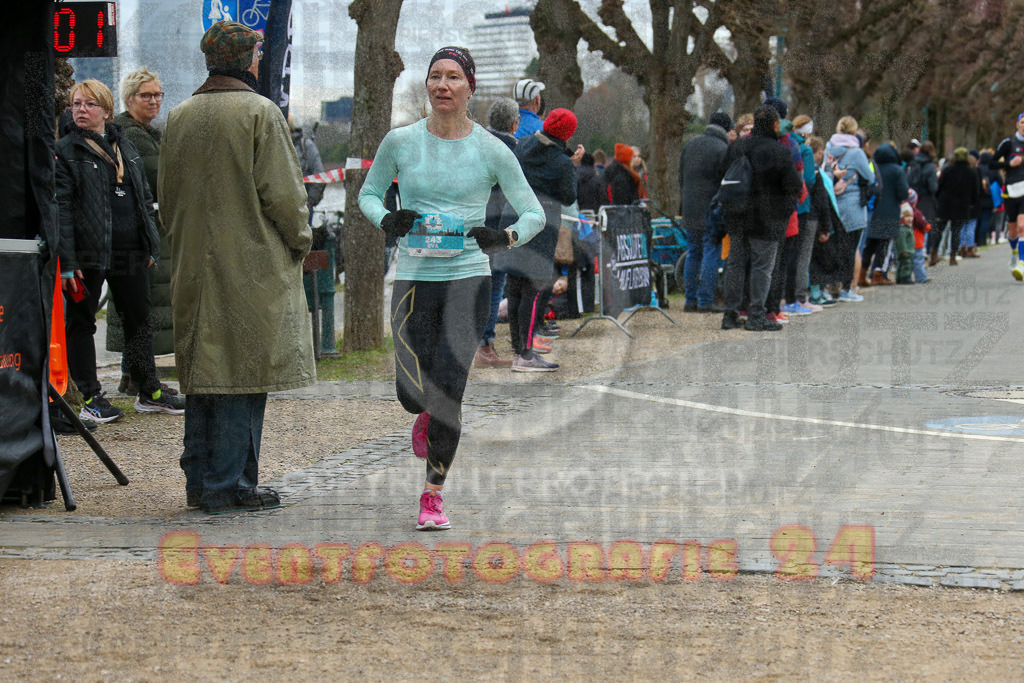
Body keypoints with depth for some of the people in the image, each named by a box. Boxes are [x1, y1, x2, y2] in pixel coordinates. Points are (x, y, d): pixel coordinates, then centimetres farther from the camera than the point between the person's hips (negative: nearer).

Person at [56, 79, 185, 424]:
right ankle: (90, 398, 8)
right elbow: (60, 208, -11)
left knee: (139, 320, 12)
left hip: (131, 250, 6)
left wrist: (151, 244, 13)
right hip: (88, 251, -6)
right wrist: (66, 261, -17)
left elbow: (144, 197, 19)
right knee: (82, 322, 1)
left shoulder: (125, 146, 13)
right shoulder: (64, 151, -5)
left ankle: (149, 392, 23)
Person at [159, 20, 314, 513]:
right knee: (242, 373, -3)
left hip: (194, 267, 7)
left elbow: (167, 197, 16)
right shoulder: (260, 113, -10)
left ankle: (200, 481, 17)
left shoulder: (180, 116, 10)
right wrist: (300, 240, 2)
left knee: (203, 370, 13)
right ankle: (229, 485, -3)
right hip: (253, 267, -7)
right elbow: (282, 191, -12)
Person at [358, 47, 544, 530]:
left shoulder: (491, 150, -1)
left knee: (447, 388, -12)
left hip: (468, 277, -1)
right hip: (414, 277, 1)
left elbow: (534, 213, 3)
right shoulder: (400, 142, 2)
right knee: (413, 394, -5)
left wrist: (507, 237, -18)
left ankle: (433, 494, 2)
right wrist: (385, 220, -7)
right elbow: (368, 193, 15)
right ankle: (429, 416, 35)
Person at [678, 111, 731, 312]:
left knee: (694, 252, 14)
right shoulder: (722, 149, -10)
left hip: (690, 211, 7)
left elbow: (681, 179, 18)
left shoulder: (689, 145, 13)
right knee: (711, 253, -4)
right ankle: (705, 301, -7)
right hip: (711, 210, -7)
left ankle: (690, 300, 14)